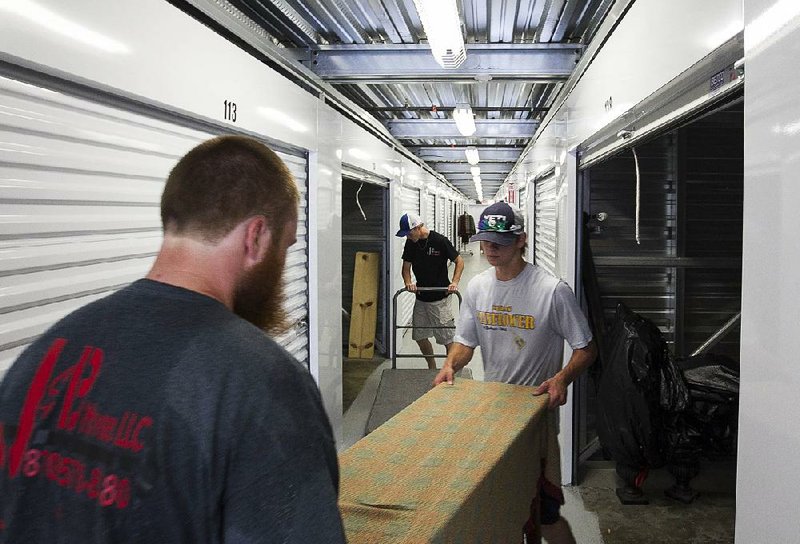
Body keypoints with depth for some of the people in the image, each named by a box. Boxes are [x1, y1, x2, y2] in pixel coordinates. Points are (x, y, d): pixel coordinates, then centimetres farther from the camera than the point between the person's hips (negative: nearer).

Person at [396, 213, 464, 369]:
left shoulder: (440, 241, -14)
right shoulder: (411, 243, 2)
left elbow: (459, 261, -7)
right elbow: (406, 267, 7)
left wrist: (454, 282, -19)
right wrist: (408, 282, -13)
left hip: (440, 298, -6)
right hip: (421, 298, 6)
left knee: (447, 338, -1)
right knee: (419, 336, 12)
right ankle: (432, 368, 29)